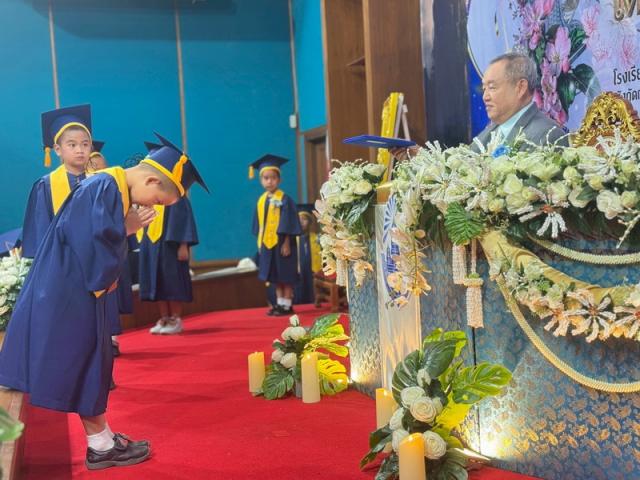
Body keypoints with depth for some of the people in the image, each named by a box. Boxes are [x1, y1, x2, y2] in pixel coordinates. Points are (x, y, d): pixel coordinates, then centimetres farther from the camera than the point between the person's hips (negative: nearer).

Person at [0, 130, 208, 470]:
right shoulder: (103, 188, -19)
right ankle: (100, 446, 11)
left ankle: (102, 438, 23)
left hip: (78, 290, 10)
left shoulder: (114, 189, 10)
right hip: (68, 292, -10)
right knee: (83, 365, 0)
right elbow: (90, 242, -27)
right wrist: (126, 229, -14)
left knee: (91, 365, 14)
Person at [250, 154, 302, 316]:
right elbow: (259, 224, 14)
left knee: (285, 276, 0)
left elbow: (288, 224, -13)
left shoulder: (284, 199, -10)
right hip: (267, 244, 6)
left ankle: (287, 305, 6)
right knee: (275, 277, 11)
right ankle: (280, 303, 18)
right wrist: (260, 242, 12)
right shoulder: (261, 201, 8)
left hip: (281, 243, -6)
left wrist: (286, 242, -16)